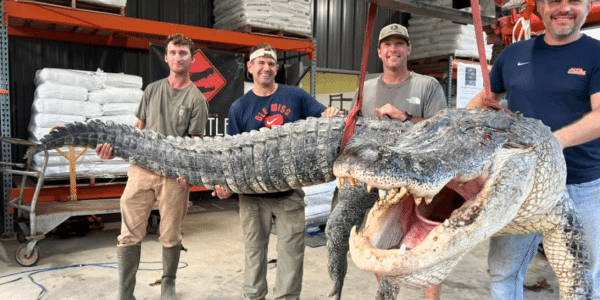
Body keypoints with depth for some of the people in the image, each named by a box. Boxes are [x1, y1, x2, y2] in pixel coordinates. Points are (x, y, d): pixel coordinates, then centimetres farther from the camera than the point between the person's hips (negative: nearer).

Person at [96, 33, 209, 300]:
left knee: (170, 238, 6)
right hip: (141, 168, 3)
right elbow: (138, 128, 18)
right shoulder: (152, 90, 14)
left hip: (174, 175, -3)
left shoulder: (196, 99, 2)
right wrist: (114, 147, 0)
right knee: (129, 236, 2)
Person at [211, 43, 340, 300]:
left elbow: (324, 116, 3)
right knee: (254, 250, 14)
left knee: (291, 251, 6)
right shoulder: (239, 108, 4)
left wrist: (332, 114, -21)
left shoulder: (296, 96, 3)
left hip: (290, 192, 0)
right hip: (253, 194, 1)